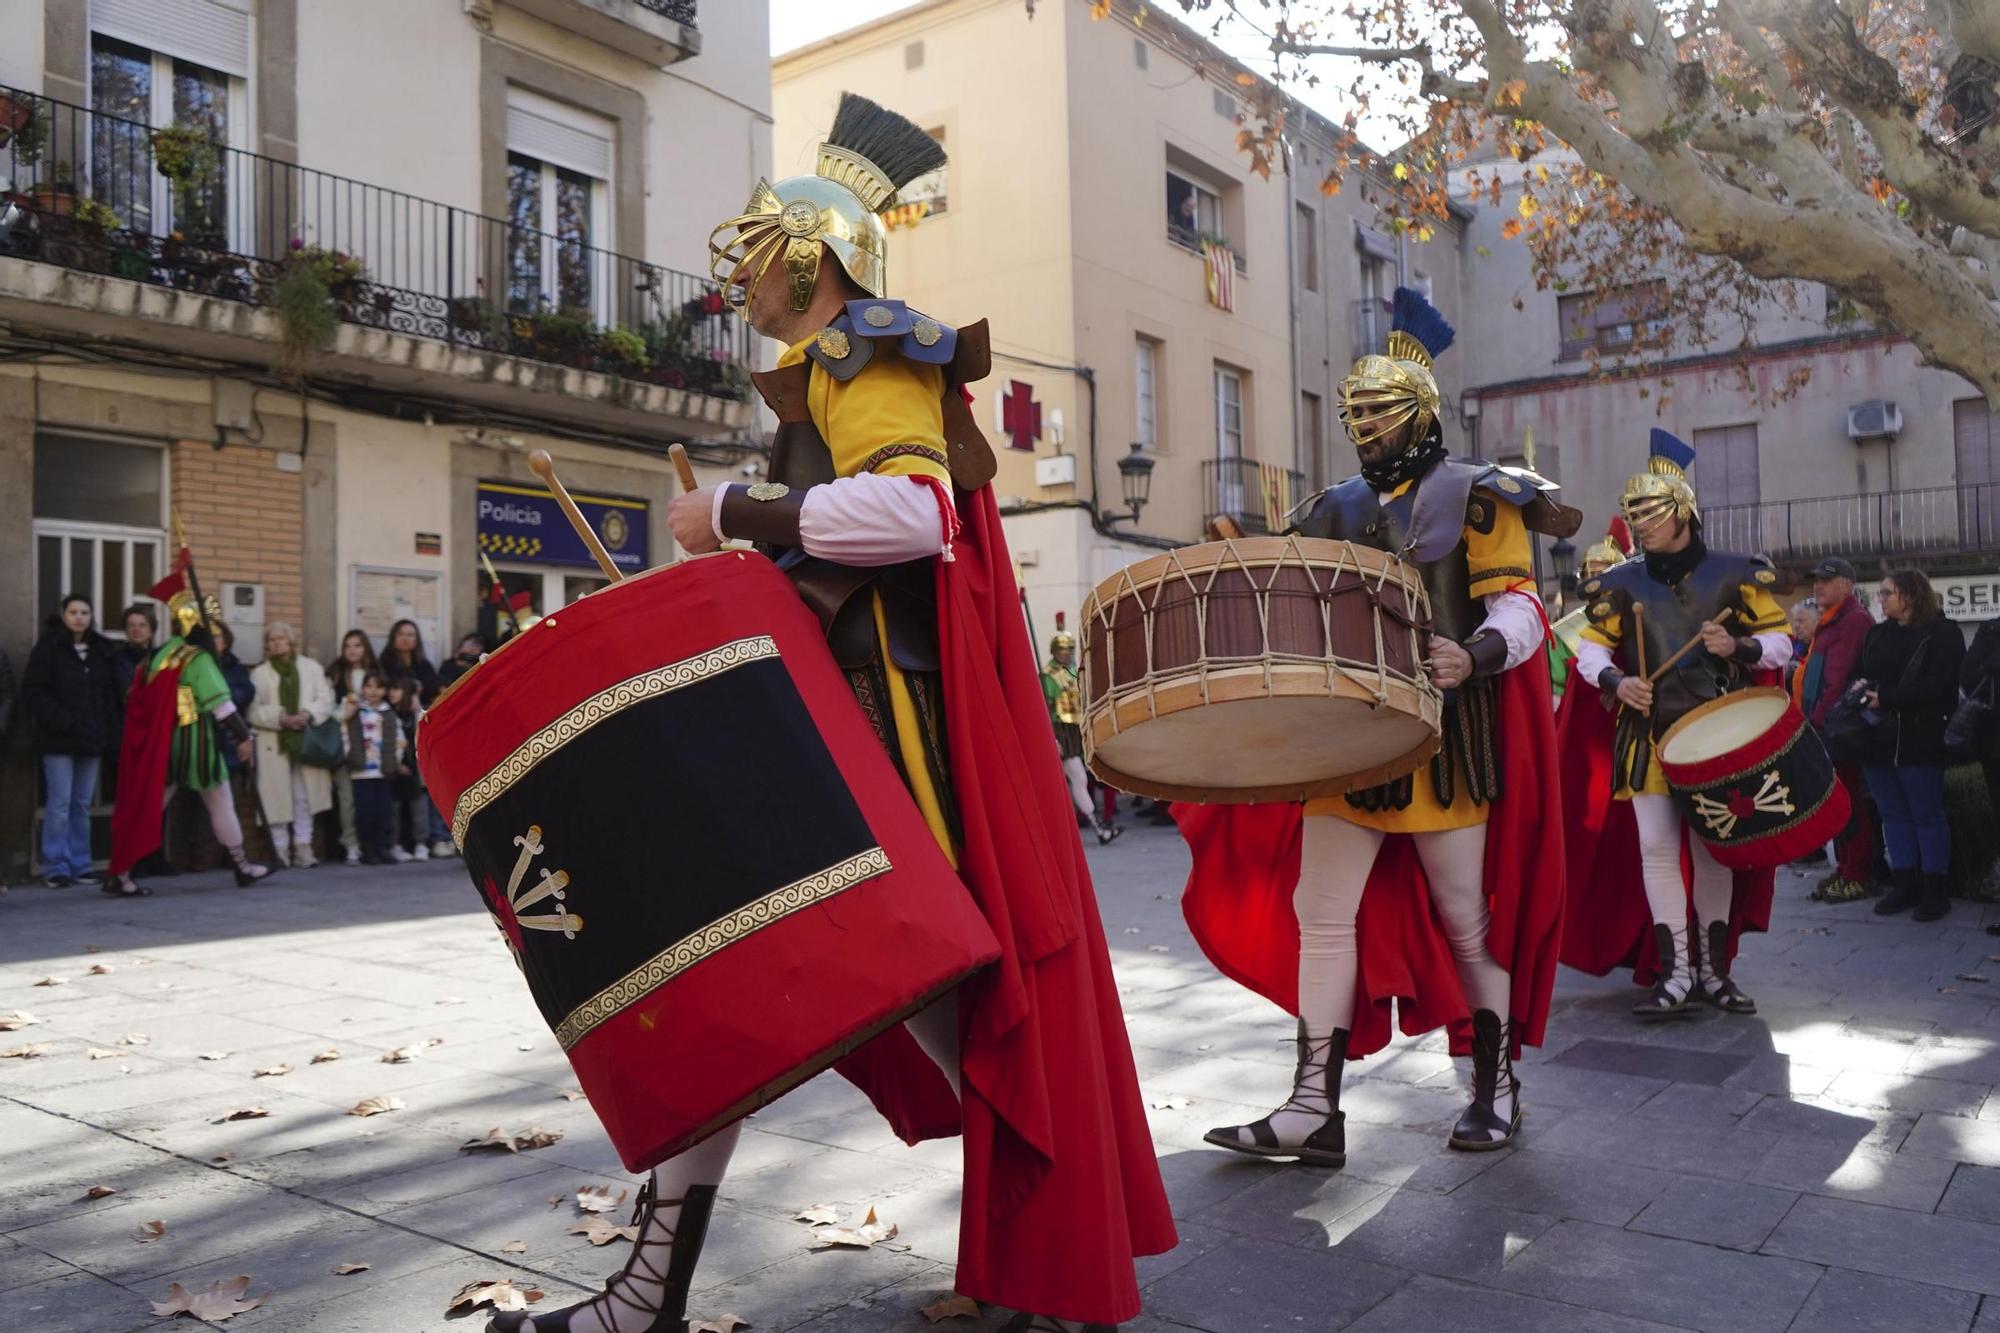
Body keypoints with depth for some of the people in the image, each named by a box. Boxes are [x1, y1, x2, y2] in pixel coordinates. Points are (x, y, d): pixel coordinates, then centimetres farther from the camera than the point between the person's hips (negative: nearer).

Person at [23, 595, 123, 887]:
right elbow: (33, 689, -8)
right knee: (60, 803, -6)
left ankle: (80, 865, 13)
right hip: (59, 738, -4)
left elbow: (112, 693, 13)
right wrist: (61, 721, -16)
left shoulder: (102, 650, 11)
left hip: (91, 738, 4)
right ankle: (57, 867, 0)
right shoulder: (49, 646, -2)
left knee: (82, 804, 8)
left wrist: (109, 730, 3)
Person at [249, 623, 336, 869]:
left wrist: (307, 714, -14)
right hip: (273, 744, -1)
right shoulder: (259, 673, 8)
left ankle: (303, 847, 5)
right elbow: (254, 710, 0)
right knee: (277, 797, -1)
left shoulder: (312, 667, 11)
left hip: (306, 743, 1)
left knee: (304, 797, 1)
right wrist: (280, 718, -15)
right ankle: (280, 849, 6)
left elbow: (326, 700, 4)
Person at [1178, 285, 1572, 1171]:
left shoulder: (1477, 497, 1)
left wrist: (1476, 656, -28)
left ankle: (1496, 1092, 26)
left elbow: (1516, 606, -7)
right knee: (1320, 914, -2)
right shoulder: (1336, 511, 17)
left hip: (1445, 743, -5)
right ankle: (1314, 1110, 3)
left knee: (1467, 919, 7)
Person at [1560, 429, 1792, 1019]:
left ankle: (1714, 969, 17)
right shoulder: (1623, 583, 5)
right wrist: (1615, 681, -11)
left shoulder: (1734, 574, 1)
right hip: (1649, 735, 1)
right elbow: (1591, 648, 9)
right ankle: (1675, 973, 1)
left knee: (1713, 849, 6)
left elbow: (1780, 641, 4)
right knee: (1656, 848, -4)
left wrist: (1738, 648, -17)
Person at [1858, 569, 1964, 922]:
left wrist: (1886, 699, -22)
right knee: (1893, 814, 11)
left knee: (1927, 814, 0)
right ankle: (1905, 885, 19)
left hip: (1920, 739, -6)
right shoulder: (1877, 634, 14)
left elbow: (1939, 685, -17)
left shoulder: (1942, 633, -6)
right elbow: (1859, 675, 16)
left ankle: (1936, 889, 9)